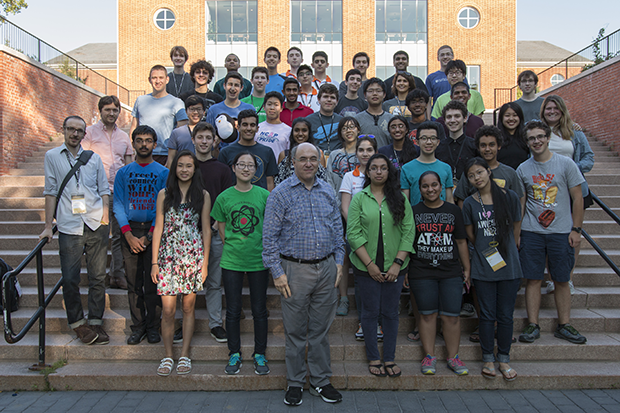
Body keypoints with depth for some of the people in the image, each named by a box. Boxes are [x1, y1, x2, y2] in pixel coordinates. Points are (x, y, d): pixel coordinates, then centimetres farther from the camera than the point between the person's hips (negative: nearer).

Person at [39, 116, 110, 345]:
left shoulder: (94, 158, 14)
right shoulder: (52, 156, 11)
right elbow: (50, 192, 9)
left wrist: (105, 219, 2)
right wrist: (48, 226, 5)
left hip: (96, 225, 1)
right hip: (69, 226, -1)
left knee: (98, 276, 4)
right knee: (70, 278, -1)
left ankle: (95, 321, 15)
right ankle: (77, 322, 15)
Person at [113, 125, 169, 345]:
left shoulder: (163, 173, 3)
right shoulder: (123, 173, 9)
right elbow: (118, 204, 4)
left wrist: (149, 235, -11)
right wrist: (128, 233, -9)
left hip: (154, 230, -2)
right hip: (130, 231, 2)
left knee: (153, 282, 1)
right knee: (134, 283, 6)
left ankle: (153, 327, 12)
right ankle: (137, 327, 15)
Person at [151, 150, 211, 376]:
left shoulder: (202, 195, 5)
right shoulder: (164, 194, 6)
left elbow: (206, 229, 5)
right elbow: (158, 227, 5)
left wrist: (205, 261, 1)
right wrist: (154, 261, 1)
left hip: (193, 256, 0)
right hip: (168, 256, 0)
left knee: (188, 307, 7)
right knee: (168, 310, -1)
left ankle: (184, 355, 19)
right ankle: (168, 356, 16)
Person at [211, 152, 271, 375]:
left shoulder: (264, 195, -2)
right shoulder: (224, 197, -1)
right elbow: (221, 229, 8)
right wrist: (233, 248, 3)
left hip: (259, 260, 0)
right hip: (231, 261, 0)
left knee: (259, 310, 8)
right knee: (233, 310, 8)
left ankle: (260, 355, 23)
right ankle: (234, 354, 24)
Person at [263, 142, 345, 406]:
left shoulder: (328, 191, 9)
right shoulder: (280, 193, -4)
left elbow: (338, 229, 15)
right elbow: (269, 237, -6)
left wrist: (339, 261, 6)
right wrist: (277, 272, -10)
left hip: (326, 268, 4)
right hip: (295, 269, -3)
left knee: (321, 330, 12)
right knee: (295, 331, 6)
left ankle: (320, 382, 25)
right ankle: (295, 383, 22)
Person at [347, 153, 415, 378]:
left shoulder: (400, 199, 4)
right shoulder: (359, 199, 1)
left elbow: (408, 232, 0)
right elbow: (353, 234, -5)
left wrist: (398, 263, -9)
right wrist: (370, 264, -11)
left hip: (394, 267, 1)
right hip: (366, 267, -1)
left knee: (391, 313, 9)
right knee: (371, 312, 8)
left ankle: (389, 358, 22)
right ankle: (373, 358, 22)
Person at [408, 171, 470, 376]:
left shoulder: (453, 211, 9)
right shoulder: (413, 212, 5)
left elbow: (461, 242, 10)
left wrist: (467, 269, 8)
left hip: (451, 273, 1)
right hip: (421, 273, -1)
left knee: (451, 315, 1)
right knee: (427, 314, 5)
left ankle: (453, 357, 14)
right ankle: (429, 356, 15)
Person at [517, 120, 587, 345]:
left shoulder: (566, 164, -1)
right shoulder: (523, 169, 4)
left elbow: (577, 198, 2)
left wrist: (576, 229, -3)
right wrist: (516, 233, 5)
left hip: (561, 232, -1)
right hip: (531, 232, 1)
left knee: (562, 280, 6)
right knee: (533, 279, 2)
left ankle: (564, 326, 18)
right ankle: (533, 326, 11)